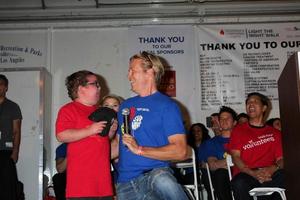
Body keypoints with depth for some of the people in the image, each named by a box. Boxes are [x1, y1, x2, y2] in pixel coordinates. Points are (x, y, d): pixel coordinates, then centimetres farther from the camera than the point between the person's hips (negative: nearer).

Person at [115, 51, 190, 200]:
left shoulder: (166, 105, -2)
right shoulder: (125, 105, 17)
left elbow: (181, 151, -11)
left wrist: (140, 149, -14)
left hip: (155, 173, -5)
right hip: (125, 184, 6)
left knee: (161, 181, -37)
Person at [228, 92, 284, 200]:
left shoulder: (275, 133, 23)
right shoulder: (238, 130, 19)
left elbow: (281, 159, 12)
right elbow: (235, 157, 6)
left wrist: (274, 168, -13)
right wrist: (253, 173, -12)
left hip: (270, 175, 1)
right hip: (246, 175, -1)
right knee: (239, 183, -36)